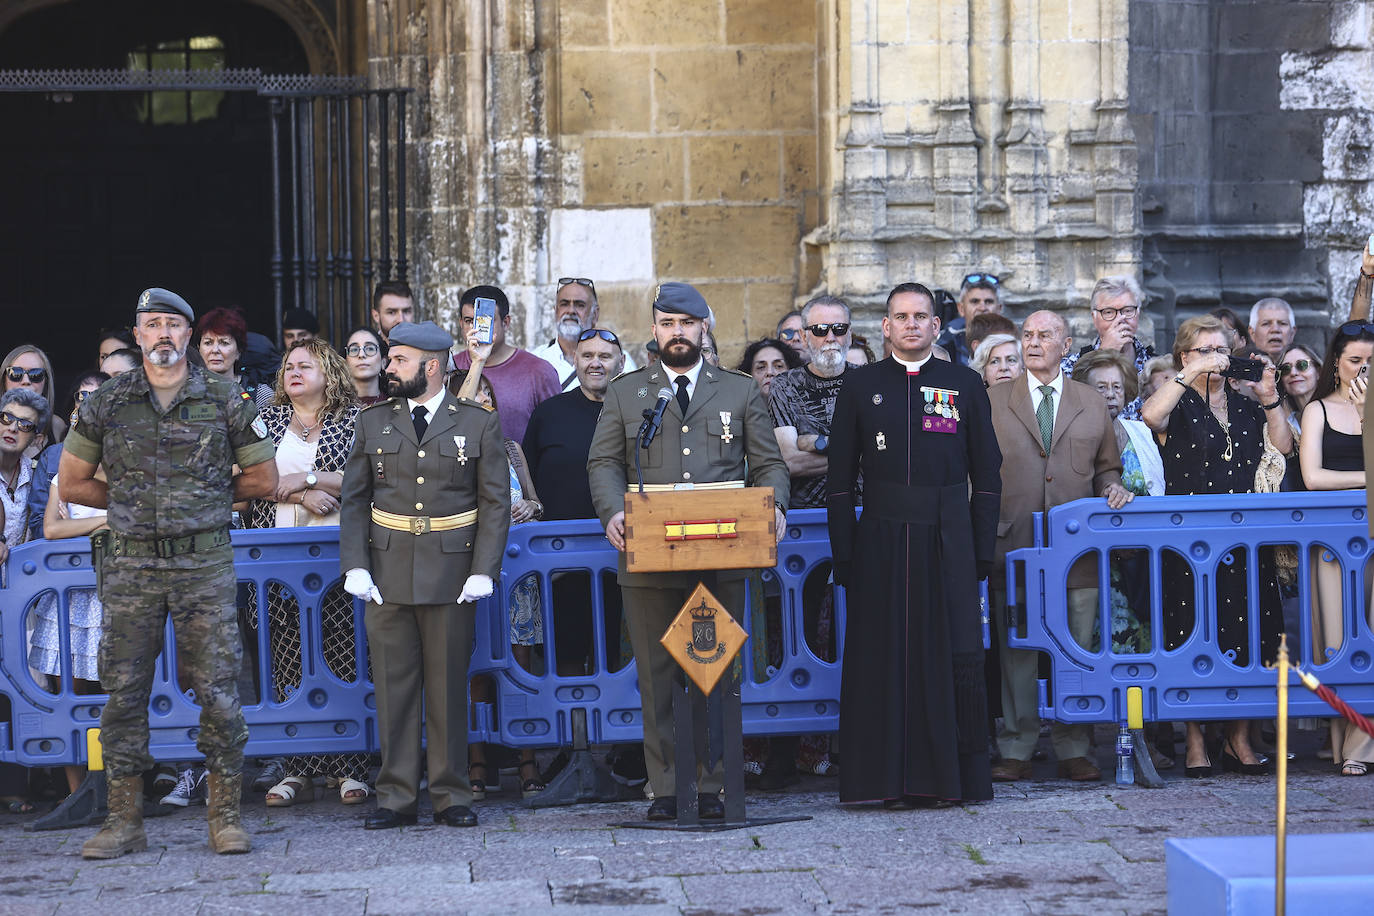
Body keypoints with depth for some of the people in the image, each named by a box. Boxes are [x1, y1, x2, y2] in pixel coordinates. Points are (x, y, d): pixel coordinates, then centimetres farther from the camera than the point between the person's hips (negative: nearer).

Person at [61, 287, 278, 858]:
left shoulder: (225, 402, 2)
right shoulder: (107, 404, 5)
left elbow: (263, 479, 10)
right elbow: (73, 484, 13)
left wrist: (206, 500, 8)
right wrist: (133, 504, 9)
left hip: (205, 563, -1)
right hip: (131, 569, 1)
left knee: (218, 691, -3)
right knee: (124, 690, 2)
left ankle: (225, 817, 6)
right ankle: (124, 822, 9)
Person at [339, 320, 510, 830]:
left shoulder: (479, 425, 3)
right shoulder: (373, 422, 9)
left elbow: (496, 502, 1)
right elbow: (353, 500, 9)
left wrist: (483, 572, -8)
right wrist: (355, 567, -3)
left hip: (451, 573, -2)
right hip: (387, 573, 2)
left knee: (449, 687, 3)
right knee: (393, 686, 3)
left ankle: (451, 797, 11)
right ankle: (396, 797, 9)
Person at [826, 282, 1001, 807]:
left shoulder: (965, 385, 8)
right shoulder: (860, 386, 8)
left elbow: (986, 473, 8)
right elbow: (840, 477, 7)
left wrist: (982, 551, 1)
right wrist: (844, 554, 0)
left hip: (949, 542, 0)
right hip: (882, 541, 0)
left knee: (954, 659, -2)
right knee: (889, 657, 0)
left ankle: (957, 776, 6)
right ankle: (897, 779, 5)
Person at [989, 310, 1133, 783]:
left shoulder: (1094, 405, 14)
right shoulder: (993, 402, 11)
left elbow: (1107, 466, 19)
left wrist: (1113, 487, -3)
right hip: (1012, 544, 0)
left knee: (1078, 648, 0)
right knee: (1016, 649, 1)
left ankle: (1074, 750, 8)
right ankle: (1016, 752, 7)